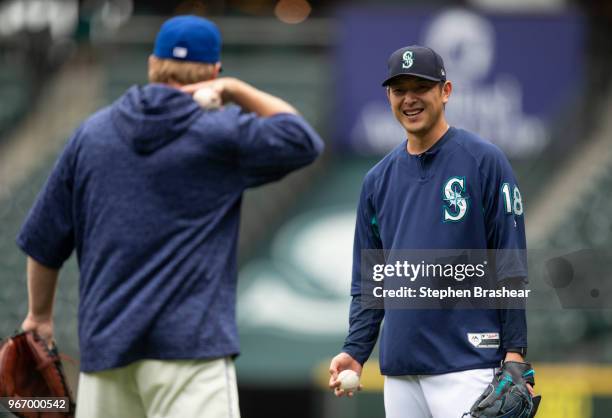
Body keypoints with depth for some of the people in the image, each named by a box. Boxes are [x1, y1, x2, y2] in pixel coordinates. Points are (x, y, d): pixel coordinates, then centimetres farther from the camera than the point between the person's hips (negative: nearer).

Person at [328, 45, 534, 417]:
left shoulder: (485, 162, -2)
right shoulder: (378, 180, 14)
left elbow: (511, 270, -6)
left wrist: (516, 357, -12)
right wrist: (355, 351, 4)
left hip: (468, 368, -6)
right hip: (399, 370, 6)